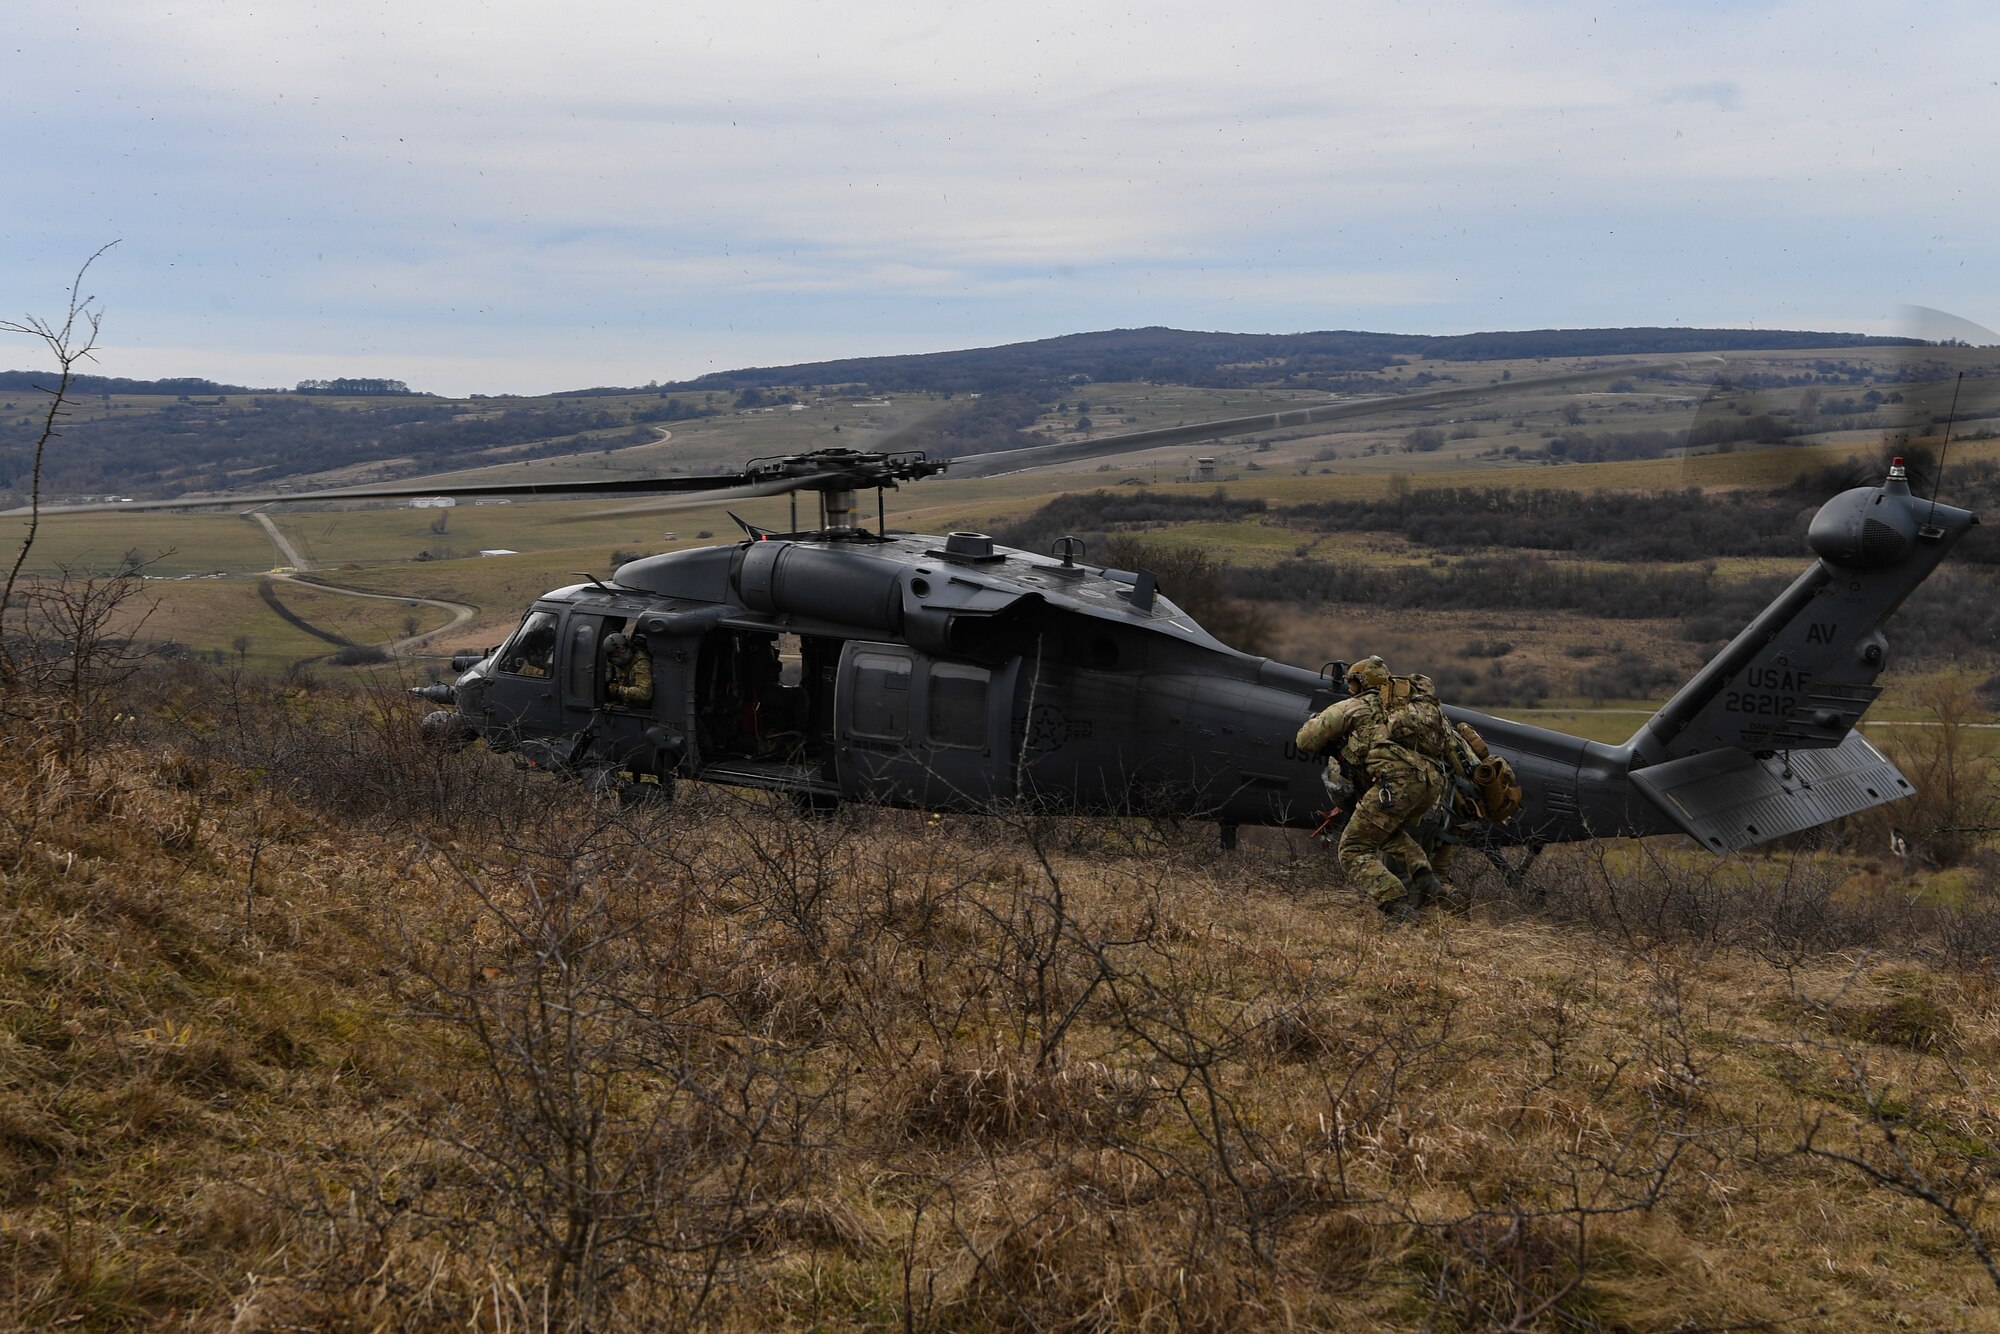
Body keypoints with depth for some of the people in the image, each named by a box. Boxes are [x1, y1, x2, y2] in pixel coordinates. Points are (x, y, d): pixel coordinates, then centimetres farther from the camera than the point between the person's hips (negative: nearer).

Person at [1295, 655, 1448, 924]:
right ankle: (1424, 877, 12)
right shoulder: (1400, 708, 35)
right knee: (1388, 830, 34)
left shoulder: (1354, 706, 18)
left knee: (1354, 851, 2)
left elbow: (1307, 740, 15)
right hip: (1432, 781, 7)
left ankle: (1398, 909, -15)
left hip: (1397, 778, -7)